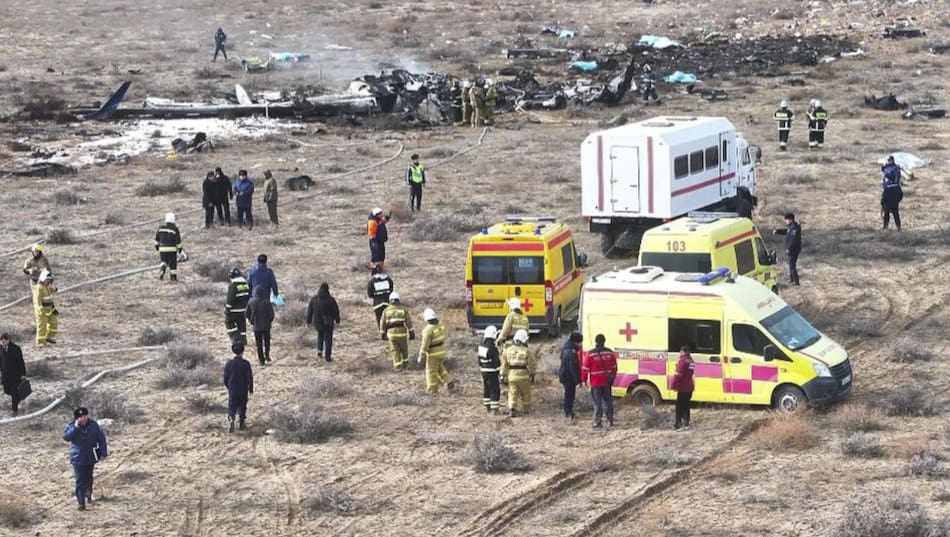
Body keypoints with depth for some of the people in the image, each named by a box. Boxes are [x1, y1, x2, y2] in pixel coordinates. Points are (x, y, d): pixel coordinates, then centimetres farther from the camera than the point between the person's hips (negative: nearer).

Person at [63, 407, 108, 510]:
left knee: (89, 478, 21)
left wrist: (103, 453, -5)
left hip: (90, 458, 3)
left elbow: (101, 438, 0)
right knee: (80, 481, -9)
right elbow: (66, 437, -23)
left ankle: (88, 493, 47)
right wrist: (75, 427, -29)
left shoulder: (93, 425, -5)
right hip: (78, 458, -3)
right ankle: (81, 503, -9)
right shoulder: (71, 426, -8)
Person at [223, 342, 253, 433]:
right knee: (242, 407, 14)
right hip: (243, 390, -1)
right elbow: (250, 378, -9)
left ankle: (231, 419, -21)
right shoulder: (245, 363, -12)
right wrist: (251, 389, 4)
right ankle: (241, 423, 21)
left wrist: (228, 387, 19)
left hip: (232, 391, 1)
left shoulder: (229, 363, -5)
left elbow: (226, 377, 3)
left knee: (232, 407, 4)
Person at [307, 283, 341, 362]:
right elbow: (336, 311, -5)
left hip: (317, 322, 2)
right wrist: (337, 320, 11)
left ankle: (319, 350, 13)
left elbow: (309, 310, 0)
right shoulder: (331, 299, -14)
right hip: (328, 322, -2)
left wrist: (308, 321, 11)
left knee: (320, 335, 28)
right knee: (328, 339, 8)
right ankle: (327, 356, 7)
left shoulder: (314, 298, -7)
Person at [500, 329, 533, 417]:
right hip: (524, 376, -2)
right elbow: (531, 365, -5)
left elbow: (504, 364, 1)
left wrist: (503, 375, 7)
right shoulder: (526, 351, -11)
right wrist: (532, 375, 8)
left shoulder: (508, 350, -2)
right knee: (525, 393, 17)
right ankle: (525, 409, 28)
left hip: (512, 376, 2)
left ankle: (511, 410, -7)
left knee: (512, 393, 6)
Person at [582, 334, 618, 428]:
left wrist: (584, 379, 4)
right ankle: (610, 421, 19)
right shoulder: (610, 353, 0)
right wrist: (612, 378, 21)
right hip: (607, 382, 4)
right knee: (608, 401, 14)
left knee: (597, 403, 2)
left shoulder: (590, 354, -13)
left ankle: (597, 422, 0)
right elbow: (614, 367, 8)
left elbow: (585, 369, -9)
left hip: (595, 383, -4)